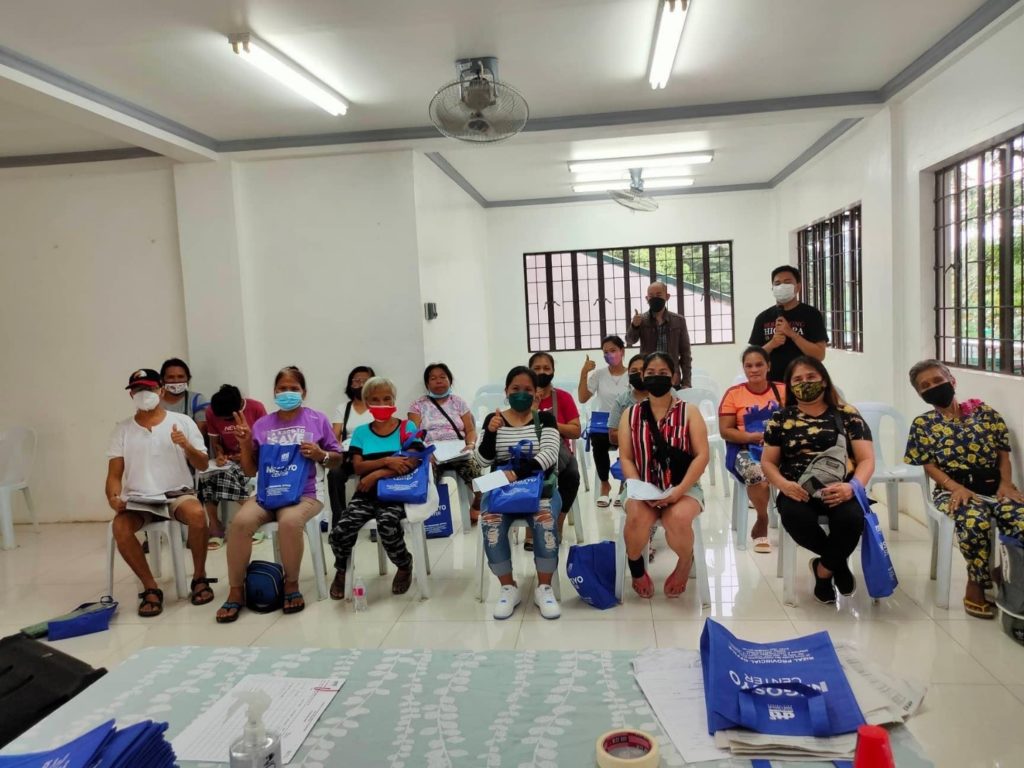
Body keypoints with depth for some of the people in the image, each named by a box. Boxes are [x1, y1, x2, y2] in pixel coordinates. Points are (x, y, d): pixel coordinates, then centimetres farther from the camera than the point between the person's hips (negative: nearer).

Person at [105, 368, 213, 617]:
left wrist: (186, 446, -17)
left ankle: (199, 577, -11)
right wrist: (113, 497, -16)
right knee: (120, 528, -30)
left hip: (177, 493, -1)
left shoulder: (183, 421, 4)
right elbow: (114, 475, 5)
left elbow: (203, 466, 3)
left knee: (197, 514, -34)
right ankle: (151, 588, -12)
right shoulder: (122, 429, 8)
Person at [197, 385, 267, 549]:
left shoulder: (256, 408, -12)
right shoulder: (211, 412, -3)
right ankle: (215, 526, -15)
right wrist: (219, 455, -16)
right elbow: (214, 441, 5)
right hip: (228, 458, 3)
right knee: (207, 475, -27)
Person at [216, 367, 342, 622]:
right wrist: (245, 444, -2)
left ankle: (291, 585, -11)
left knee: (290, 522, -35)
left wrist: (320, 454, -12)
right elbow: (250, 470, 14)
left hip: (304, 494, -3)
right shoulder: (262, 425, 12)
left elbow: (337, 460, 9)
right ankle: (236, 591, -10)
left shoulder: (318, 420, 5)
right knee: (240, 521, -27)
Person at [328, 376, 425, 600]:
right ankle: (341, 571, 13)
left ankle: (405, 566, -1)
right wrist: (387, 461, -17)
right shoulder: (360, 432, 13)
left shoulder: (407, 428, 5)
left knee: (387, 524, -34)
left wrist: (376, 474, -16)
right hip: (367, 492, 3)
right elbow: (358, 467, 1)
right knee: (340, 531, -22)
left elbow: (411, 463, -8)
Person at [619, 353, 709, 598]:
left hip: (684, 488, -1)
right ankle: (636, 566, 2)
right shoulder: (631, 414, 7)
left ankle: (686, 562, 4)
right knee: (637, 518, -33)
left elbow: (702, 455, -5)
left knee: (677, 519, -34)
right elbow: (625, 458, 2)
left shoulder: (689, 412, 2)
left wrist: (679, 490, -17)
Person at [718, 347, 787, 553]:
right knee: (758, 475, -35)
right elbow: (725, 431, 3)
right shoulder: (733, 394, 7)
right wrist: (752, 436, -12)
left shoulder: (782, 390, 13)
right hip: (748, 450, -1)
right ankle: (762, 521, -3)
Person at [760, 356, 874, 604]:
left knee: (852, 519, -34)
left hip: (839, 490, 0)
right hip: (798, 491, 0)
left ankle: (824, 569, -3)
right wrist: (784, 485, -11)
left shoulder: (847, 414, 9)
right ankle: (838, 563, -4)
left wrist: (853, 487, -17)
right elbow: (768, 462, 11)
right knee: (794, 517, -35)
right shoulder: (781, 418, 12)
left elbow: (867, 459, 4)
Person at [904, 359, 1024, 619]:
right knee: (975, 519, -36)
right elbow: (929, 465, 1)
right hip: (953, 488, -2)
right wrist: (956, 488, -14)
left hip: (992, 485, 3)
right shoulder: (923, 424, 7)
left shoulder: (985, 412, 13)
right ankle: (977, 585, -14)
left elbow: (1003, 452, 11)